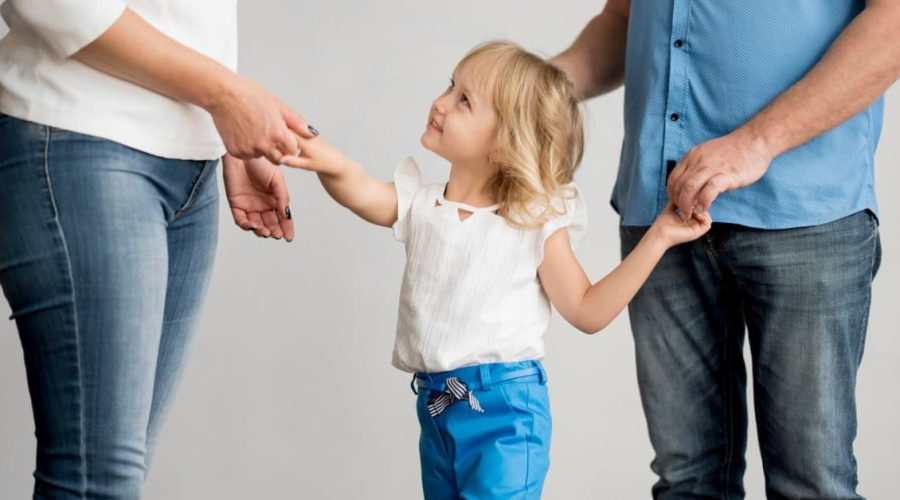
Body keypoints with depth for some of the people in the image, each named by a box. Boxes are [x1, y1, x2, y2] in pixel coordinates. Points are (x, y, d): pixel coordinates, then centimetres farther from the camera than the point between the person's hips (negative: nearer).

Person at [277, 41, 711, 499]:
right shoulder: (419, 205, 4)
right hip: (436, 408, 5)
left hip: (504, 409, -5)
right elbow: (363, 192, -18)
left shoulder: (534, 222, -6)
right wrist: (330, 162, -42)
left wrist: (657, 238, -10)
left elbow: (587, 311, -4)